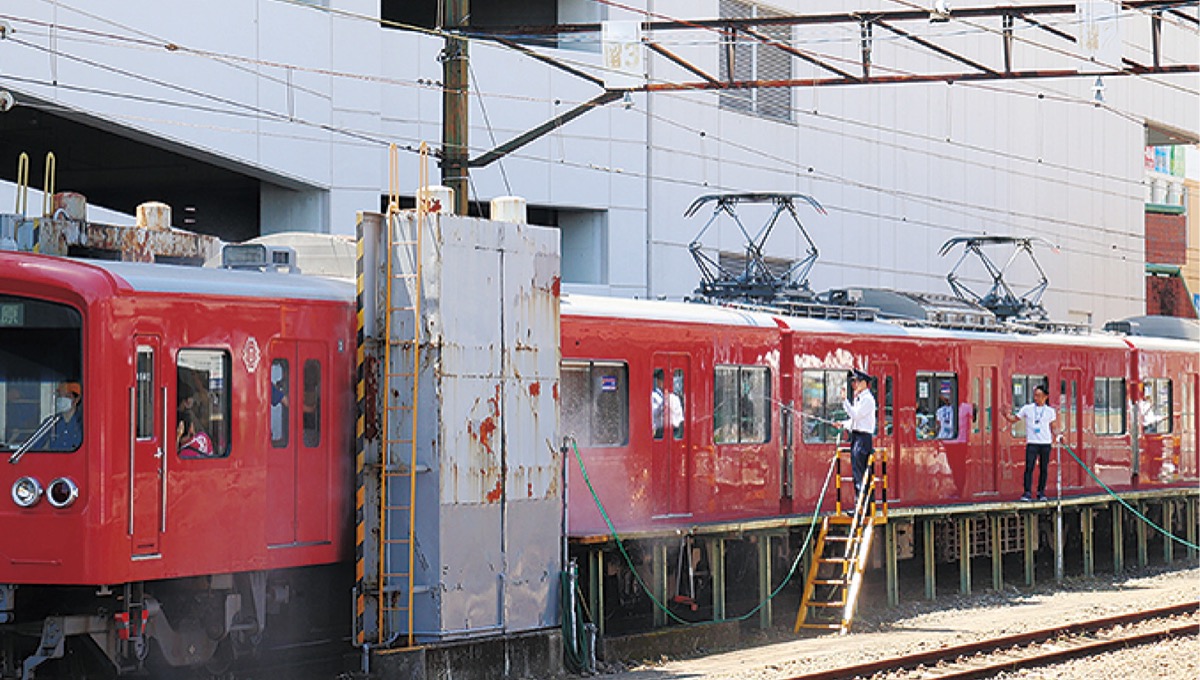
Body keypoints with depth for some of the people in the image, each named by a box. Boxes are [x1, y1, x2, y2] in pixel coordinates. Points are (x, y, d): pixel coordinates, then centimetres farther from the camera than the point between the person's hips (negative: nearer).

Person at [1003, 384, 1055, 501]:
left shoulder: (1050, 411, 8)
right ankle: (1027, 493, -9)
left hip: (1046, 443, 1)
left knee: (1044, 469, 4)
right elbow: (1013, 419, 8)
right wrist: (1005, 414, -10)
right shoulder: (1027, 409, 5)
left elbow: (1052, 426, 15)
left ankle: (1041, 492, 14)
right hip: (1032, 442, -1)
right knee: (1029, 467, -9)